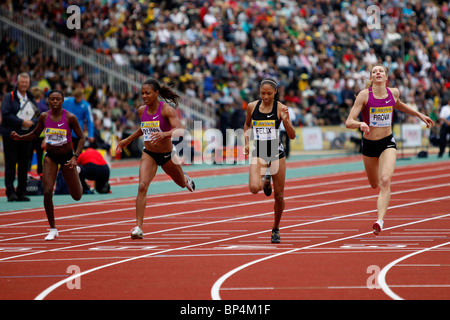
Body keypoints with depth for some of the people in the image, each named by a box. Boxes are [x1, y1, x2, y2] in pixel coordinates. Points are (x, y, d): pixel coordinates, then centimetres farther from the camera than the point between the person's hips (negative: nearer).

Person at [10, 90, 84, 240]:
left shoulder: (70, 117, -16)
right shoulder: (44, 117, -7)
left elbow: (81, 138, -10)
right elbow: (35, 134, 9)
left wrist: (75, 157, -23)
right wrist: (19, 137, -9)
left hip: (67, 156, -1)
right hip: (50, 157, 1)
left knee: (77, 196, 9)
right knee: (47, 192, -17)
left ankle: (74, 172, 47)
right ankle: (52, 229, -2)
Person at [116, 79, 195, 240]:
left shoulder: (166, 110, -19)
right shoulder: (142, 110, -3)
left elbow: (179, 129, -31)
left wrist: (164, 134, -48)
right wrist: (128, 140, 19)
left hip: (167, 154, -2)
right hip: (149, 154, 2)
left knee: (181, 183, 23)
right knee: (142, 187, -20)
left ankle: (186, 179, 65)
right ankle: (138, 227, -23)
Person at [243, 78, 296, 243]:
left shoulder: (280, 108, -7)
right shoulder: (252, 107, 0)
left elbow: (292, 136, -8)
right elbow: (247, 125, 20)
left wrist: (285, 120, -24)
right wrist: (247, 142, 6)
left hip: (277, 154, -1)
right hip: (258, 154, 1)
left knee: (279, 196, 5)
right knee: (254, 188, -24)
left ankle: (276, 229, 26)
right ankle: (265, 180, 14)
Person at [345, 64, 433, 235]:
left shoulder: (393, 92, -4)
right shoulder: (364, 95, -14)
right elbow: (349, 122, -18)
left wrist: (419, 115, 23)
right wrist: (361, 124, -39)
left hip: (388, 142, 0)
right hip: (369, 144, 0)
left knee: (385, 181, -22)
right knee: (375, 184, 18)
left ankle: (380, 220, -28)